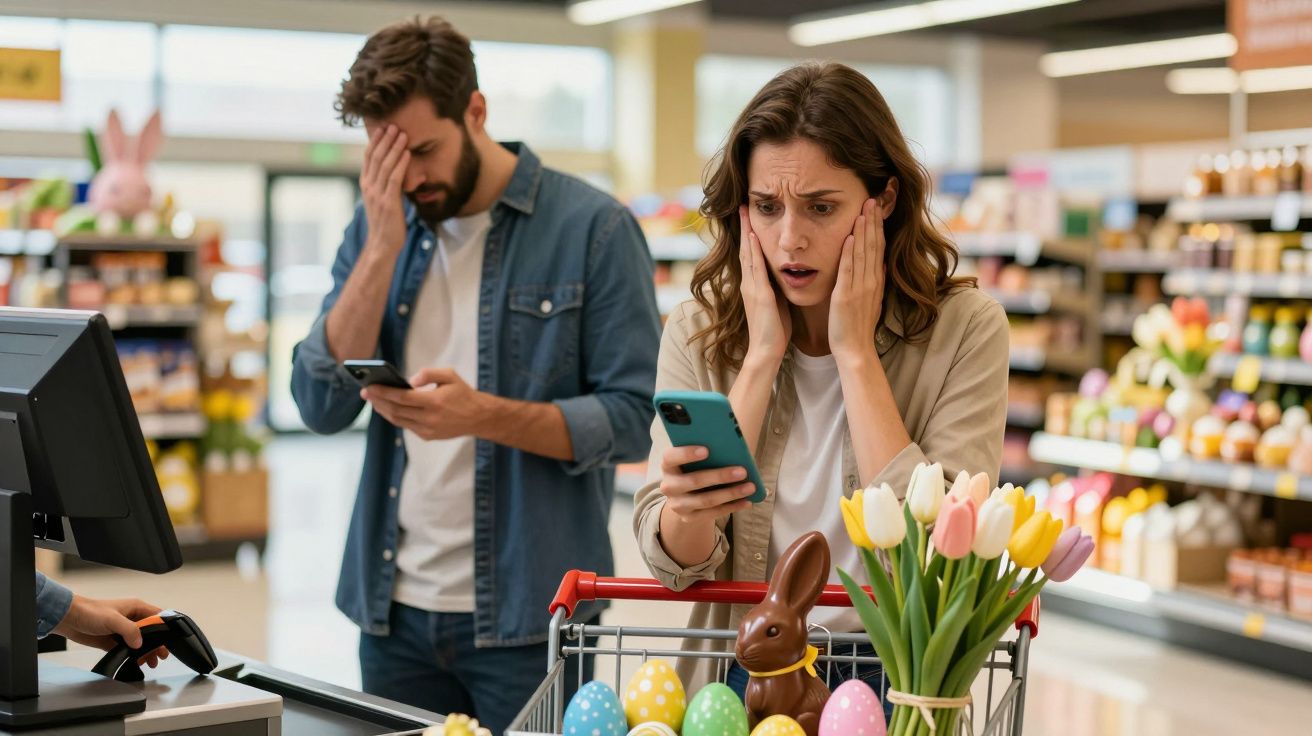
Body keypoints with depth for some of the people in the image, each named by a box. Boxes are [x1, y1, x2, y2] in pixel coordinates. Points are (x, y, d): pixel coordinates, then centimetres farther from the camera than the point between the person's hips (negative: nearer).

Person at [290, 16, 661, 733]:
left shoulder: (593, 227, -7)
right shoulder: (377, 228, 7)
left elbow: (632, 417, -11)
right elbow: (322, 405, -2)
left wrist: (482, 414, -24)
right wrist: (384, 246, -10)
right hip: (395, 606, 4)